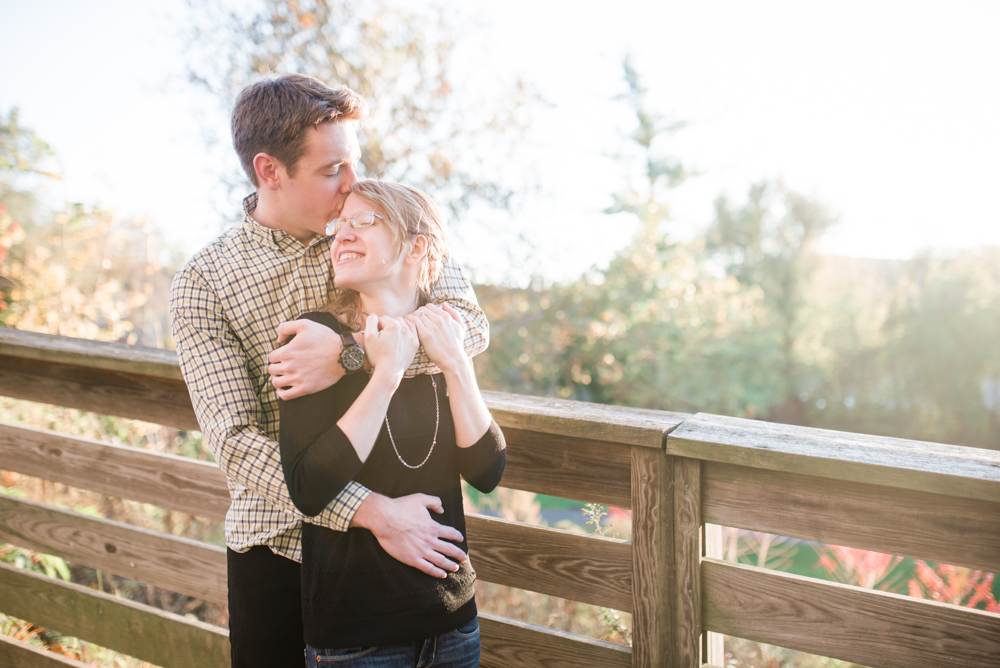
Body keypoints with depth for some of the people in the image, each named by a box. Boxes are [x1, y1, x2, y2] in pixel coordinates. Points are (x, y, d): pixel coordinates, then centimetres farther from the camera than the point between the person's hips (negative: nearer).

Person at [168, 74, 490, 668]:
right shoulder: (203, 284, -9)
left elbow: (470, 324, -16)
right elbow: (237, 441, -17)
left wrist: (349, 354, -31)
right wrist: (372, 511, -27)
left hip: (402, 533, 2)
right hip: (278, 546, -1)